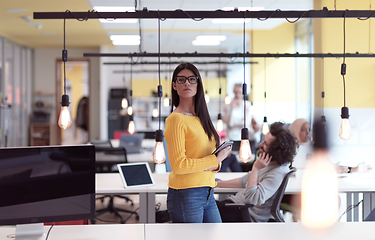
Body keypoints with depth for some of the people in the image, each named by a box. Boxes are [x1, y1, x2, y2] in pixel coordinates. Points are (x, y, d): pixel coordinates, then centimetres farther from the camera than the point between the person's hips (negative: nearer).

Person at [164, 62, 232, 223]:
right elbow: (178, 165, -18)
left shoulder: (200, 117, 14)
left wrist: (215, 165, -4)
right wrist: (215, 159, -11)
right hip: (186, 195, -8)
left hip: (207, 194, 8)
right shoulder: (176, 119, -12)